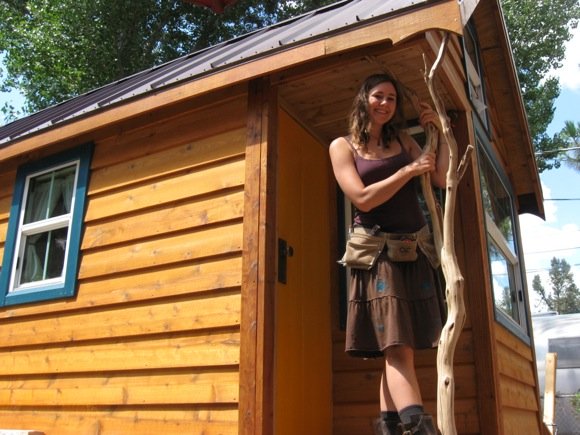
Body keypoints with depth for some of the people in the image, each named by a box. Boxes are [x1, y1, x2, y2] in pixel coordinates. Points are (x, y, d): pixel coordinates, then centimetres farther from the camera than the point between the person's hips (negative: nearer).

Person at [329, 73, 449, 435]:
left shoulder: (403, 140, 16)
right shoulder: (342, 146, 4)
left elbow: (442, 179, 4)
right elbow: (363, 199, -9)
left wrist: (440, 131, 4)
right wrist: (409, 170, -6)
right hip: (377, 252, -5)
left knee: (398, 350, 5)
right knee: (397, 349, -13)